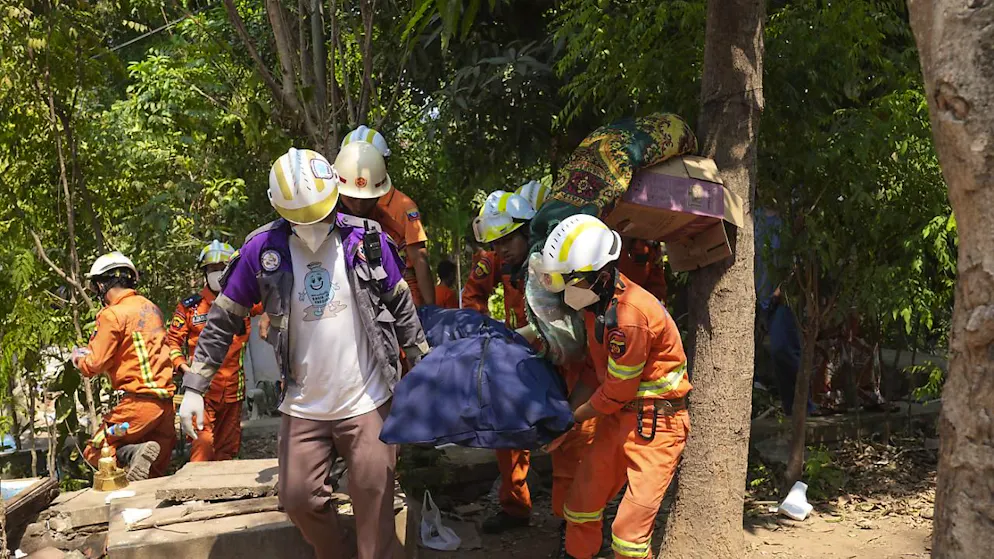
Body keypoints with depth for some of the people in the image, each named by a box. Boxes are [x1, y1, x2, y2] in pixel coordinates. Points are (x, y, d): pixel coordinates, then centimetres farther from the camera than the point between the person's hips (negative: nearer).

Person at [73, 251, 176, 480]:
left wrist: (78, 357, 15)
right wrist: (92, 351, 22)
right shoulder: (150, 307, 14)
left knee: (94, 453, 6)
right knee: (154, 475, 15)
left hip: (139, 401, -7)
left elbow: (94, 365, -7)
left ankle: (136, 452, -18)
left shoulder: (113, 314, -9)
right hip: (165, 401, 7)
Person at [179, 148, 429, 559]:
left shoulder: (367, 239, -5)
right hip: (302, 406, 1)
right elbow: (223, 320, 1)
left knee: (373, 496, 2)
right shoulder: (262, 250, -6)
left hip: (367, 400, -1)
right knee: (299, 498, 7)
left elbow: (402, 308, 5)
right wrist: (194, 388, -1)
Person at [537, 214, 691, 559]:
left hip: (654, 423, -9)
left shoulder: (630, 315, -27)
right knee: (582, 500, 17)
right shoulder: (597, 301, 2)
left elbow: (615, 392, -18)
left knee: (630, 531, -6)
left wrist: (574, 417, -4)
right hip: (619, 415, 9)